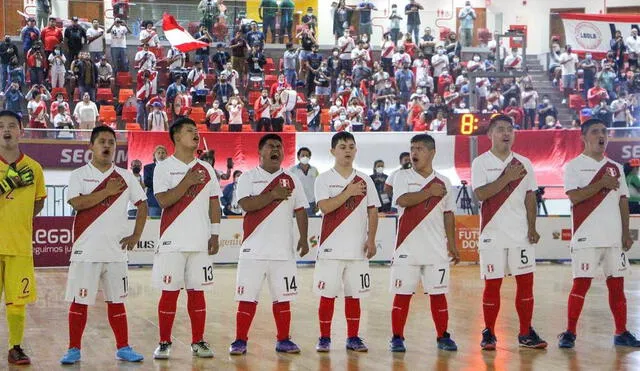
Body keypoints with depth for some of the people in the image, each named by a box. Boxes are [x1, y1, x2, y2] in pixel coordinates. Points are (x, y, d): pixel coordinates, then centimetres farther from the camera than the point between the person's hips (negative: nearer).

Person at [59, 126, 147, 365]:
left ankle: (123, 348, 16)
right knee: (79, 300, 1)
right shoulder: (79, 175, 0)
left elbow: (142, 205, 13)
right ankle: (74, 349, 9)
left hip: (116, 250, 3)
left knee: (116, 300, 9)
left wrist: (136, 236, 4)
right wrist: (107, 191, -15)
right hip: (86, 249, -2)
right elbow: (77, 203, -16)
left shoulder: (125, 177, 8)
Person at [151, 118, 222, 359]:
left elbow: (214, 204, 11)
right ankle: (164, 343, 8)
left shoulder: (206, 169, 10)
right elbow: (163, 201, -13)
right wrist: (187, 182, -18)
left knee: (197, 292, 7)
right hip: (172, 242, -3)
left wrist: (215, 235, 5)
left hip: (200, 243, 3)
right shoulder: (164, 168, -2)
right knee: (169, 292, 0)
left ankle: (198, 342, 14)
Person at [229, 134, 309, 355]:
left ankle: (283, 340, 16)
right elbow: (246, 204, -14)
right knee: (247, 298, -2)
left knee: (282, 298, 7)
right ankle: (240, 341, 5)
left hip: (283, 251, 3)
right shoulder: (248, 177, 2)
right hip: (254, 251, -3)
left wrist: (303, 238, 1)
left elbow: (300, 211, 12)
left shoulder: (291, 180, 12)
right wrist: (273, 195, -15)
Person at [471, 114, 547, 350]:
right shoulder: (481, 163, -2)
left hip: (521, 234, 3)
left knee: (525, 281, 2)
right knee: (492, 284, 1)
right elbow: (481, 194, -15)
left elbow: (530, 197, 9)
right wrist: (508, 177, -19)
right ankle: (489, 334, 11)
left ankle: (526, 333, 10)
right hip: (493, 234, -3)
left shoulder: (523, 163, 9)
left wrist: (532, 228, 1)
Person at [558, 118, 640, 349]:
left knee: (617, 284, 7)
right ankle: (570, 333, 2)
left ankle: (621, 333, 14)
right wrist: (601, 184, -14)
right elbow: (575, 196, -15)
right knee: (581, 284, -5)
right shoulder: (574, 166, -1)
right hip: (587, 238, -5)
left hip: (614, 238, 5)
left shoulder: (615, 168, 15)